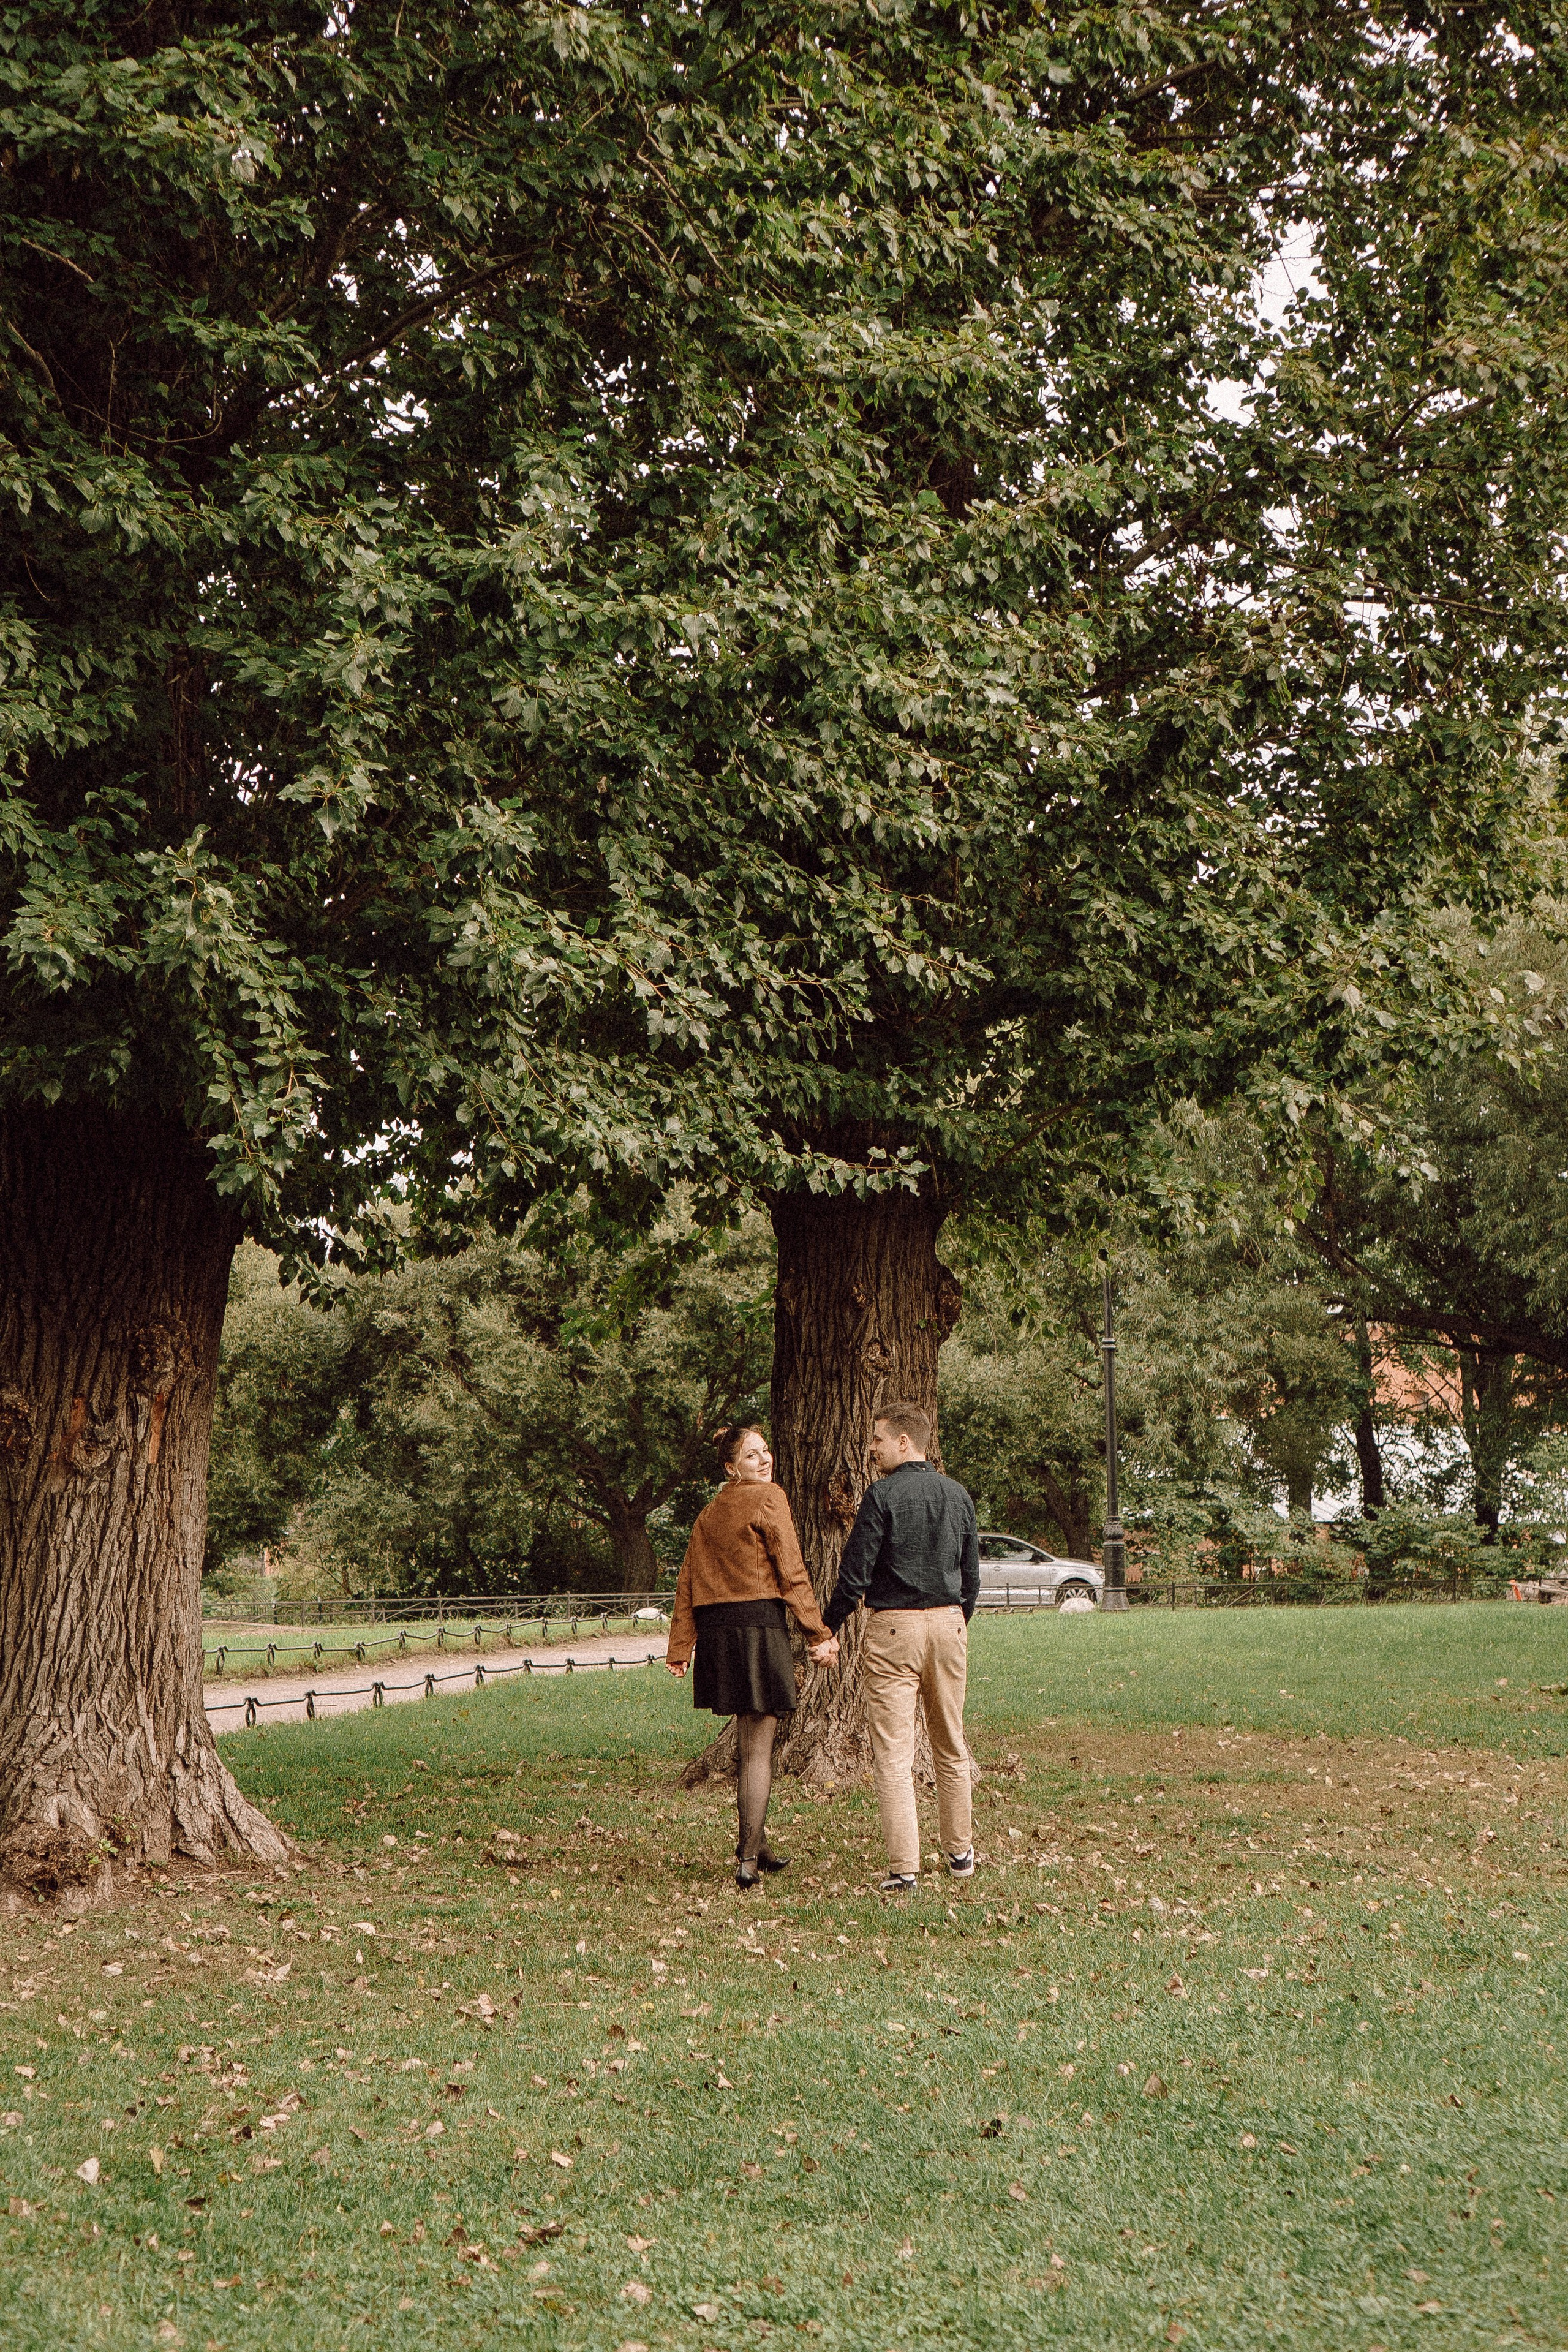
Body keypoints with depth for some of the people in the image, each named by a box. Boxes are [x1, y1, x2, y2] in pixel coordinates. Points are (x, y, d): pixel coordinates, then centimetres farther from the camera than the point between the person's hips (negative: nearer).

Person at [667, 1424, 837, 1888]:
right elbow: (792, 1572, -10)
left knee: (747, 1741, 19)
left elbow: (689, 1581, 12)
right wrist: (819, 1633, -7)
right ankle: (749, 1857, -2)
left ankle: (754, 1844, 27)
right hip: (758, 1623, -7)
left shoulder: (710, 1513, 14)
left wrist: (680, 1648, 12)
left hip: (716, 1629, 7)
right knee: (758, 1748, -1)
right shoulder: (770, 1498, -6)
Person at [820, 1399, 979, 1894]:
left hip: (893, 1627, -6)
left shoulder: (883, 1495, -10)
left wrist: (829, 1630, 0)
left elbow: (855, 1572, -11)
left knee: (893, 1754, -4)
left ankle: (904, 1868, -7)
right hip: (948, 1623, 6)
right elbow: (972, 1576, 14)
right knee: (951, 1747, 17)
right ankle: (960, 1852, 25)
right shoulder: (957, 1495, 8)